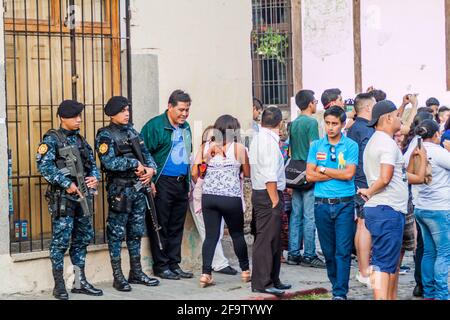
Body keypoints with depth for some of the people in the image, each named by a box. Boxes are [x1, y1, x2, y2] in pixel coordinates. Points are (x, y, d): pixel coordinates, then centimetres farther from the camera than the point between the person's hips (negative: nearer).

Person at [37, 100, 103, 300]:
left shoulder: (81, 140, 15)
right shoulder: (52, 139, -5)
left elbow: (92, 164, 17)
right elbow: (44, 166, -17)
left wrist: (95, 177, -5)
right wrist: (67, 183, -21)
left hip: (83, 196, 7)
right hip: (62, 197, -7)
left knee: (82, 238, 11)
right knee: (61, 241, -4)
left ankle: (80, 282, 20)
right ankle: (59, 285, 3)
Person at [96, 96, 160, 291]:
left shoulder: (132, 131, 13)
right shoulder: (105, 135, -8)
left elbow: (146, 154, 14)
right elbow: (109, 162, -20)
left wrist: (151, 169, -6)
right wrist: (135, 164, -16)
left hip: (139, 187, 7)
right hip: (119, 189, -7)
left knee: (136, 232, 12)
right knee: (116, 233, -1)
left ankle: (136, 273, 22)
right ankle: (118, 277, 4)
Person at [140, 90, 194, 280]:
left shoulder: (185, 127, 15)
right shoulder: (155, 125, -9)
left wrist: (188, 183, 19)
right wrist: (150, 181, -16)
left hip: (181, 183, 7)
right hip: (162, 183, -7)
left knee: (177, 227, 11)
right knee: (160, 226, 0)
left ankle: (174, 264, 19)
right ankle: (161, 266, 7)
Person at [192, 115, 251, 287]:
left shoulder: (207, 147, 6)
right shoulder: (239, 148, -1)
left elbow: (195, 172, 3)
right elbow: (247, 173, 6)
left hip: (209, 196, 2)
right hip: (231, 198, -2)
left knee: (211, 235, 6)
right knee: (237, 234, 13)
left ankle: (206, 273, -3)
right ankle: (245, 271, 26)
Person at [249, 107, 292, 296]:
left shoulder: (257, 139, 15)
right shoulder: (270, 141, -16)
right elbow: (270, 176, -21)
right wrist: (275, 200, -17)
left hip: (259, 193, 10)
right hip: (268, 195, -10)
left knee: (274, 239, 16)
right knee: (266, 239, -6)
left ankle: (272, 280, 24)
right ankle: (261, 283, -3)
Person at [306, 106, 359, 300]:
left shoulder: (351, 146, 0)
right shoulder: (316, 145, 8)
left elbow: (349, 174, -11)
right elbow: (309, 175, -1)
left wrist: (323, 170, -4)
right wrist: (337, 173, -6)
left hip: (344, 204, -3)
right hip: (322, 203, 3)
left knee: (343, 251, -5)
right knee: (328, 251, 10)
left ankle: (340, 293, -3)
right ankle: (336, 286, 24)